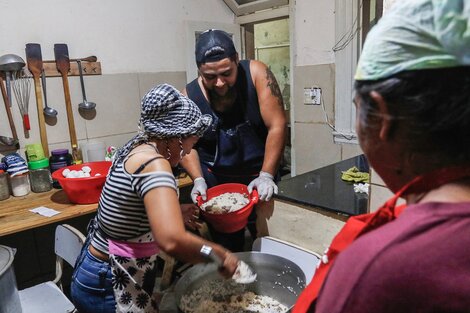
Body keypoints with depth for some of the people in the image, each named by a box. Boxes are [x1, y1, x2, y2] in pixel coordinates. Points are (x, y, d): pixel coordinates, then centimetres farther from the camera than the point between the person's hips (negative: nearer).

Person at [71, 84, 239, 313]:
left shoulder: (136, 149, 1)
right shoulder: (153, 163, -27)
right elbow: (172, 241, -40)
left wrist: (174, 214, 6)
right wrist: (220, 254, -24)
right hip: (108, 287, -8)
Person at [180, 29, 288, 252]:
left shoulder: (256, 74, -16)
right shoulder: (189, 97, -13)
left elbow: (277, 126, -18)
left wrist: (266, 175, -22)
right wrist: (198, 180, -16)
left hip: (258, 172, -1)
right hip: (215, 179, 1)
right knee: (226, 247, 9)